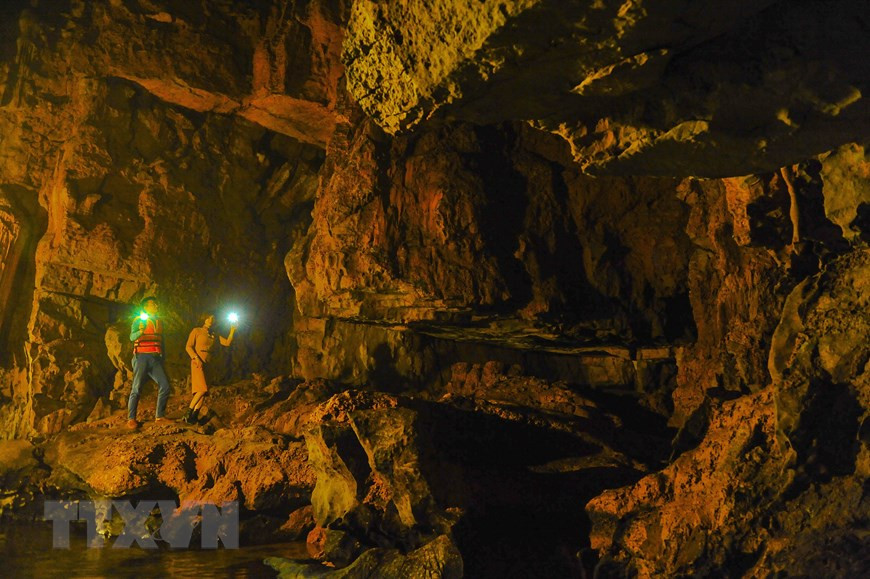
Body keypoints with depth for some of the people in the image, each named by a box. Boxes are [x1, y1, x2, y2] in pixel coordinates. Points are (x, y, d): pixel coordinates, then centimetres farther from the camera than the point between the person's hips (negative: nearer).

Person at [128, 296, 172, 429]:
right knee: (136, 388, -8)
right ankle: (131, 419, -3)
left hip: (156, 359, 5)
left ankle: (159, 416, 6)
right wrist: (140, 332, -37)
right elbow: (132, 337, -15)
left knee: (165, 387, -2)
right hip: (142, 357, -5)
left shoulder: (159, 322, 16)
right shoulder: (139, 320, 0)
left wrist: (163, 358, 19)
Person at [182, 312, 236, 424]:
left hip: (207, 364, 6)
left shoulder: (213, 335, 19)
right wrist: (196, 358, -18)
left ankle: (194, 417, 2)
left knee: (203, 391, 0)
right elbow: (188, 347, -4)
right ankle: (188, 413, -12)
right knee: (202, 389, -19)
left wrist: (232, 332, -1)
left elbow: (227, 342, 12)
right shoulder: (196, 331, 4)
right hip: (198, 363, -6)